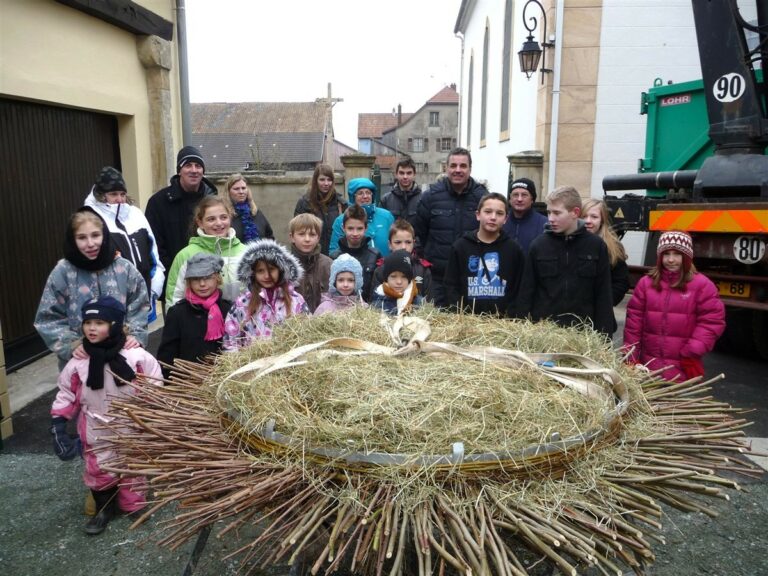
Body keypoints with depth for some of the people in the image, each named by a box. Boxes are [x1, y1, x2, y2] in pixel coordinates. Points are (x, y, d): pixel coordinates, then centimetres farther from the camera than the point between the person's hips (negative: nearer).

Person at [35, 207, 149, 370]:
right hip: (80, 360, -1)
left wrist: (135, 334, -10)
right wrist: (72, 345, -16)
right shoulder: (62, 273, -7)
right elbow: (49, 318, -4)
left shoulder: (124, 268, -3)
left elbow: (139, 306, 4)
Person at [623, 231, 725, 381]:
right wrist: (630, 356, 1)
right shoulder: (646, 283, 5)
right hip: (648, 364, 3)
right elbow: (634, 319, 5)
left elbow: (712, 321, -6)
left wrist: (693, 352, -14)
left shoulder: (701, 285, -3)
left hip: (683, 367, -3)